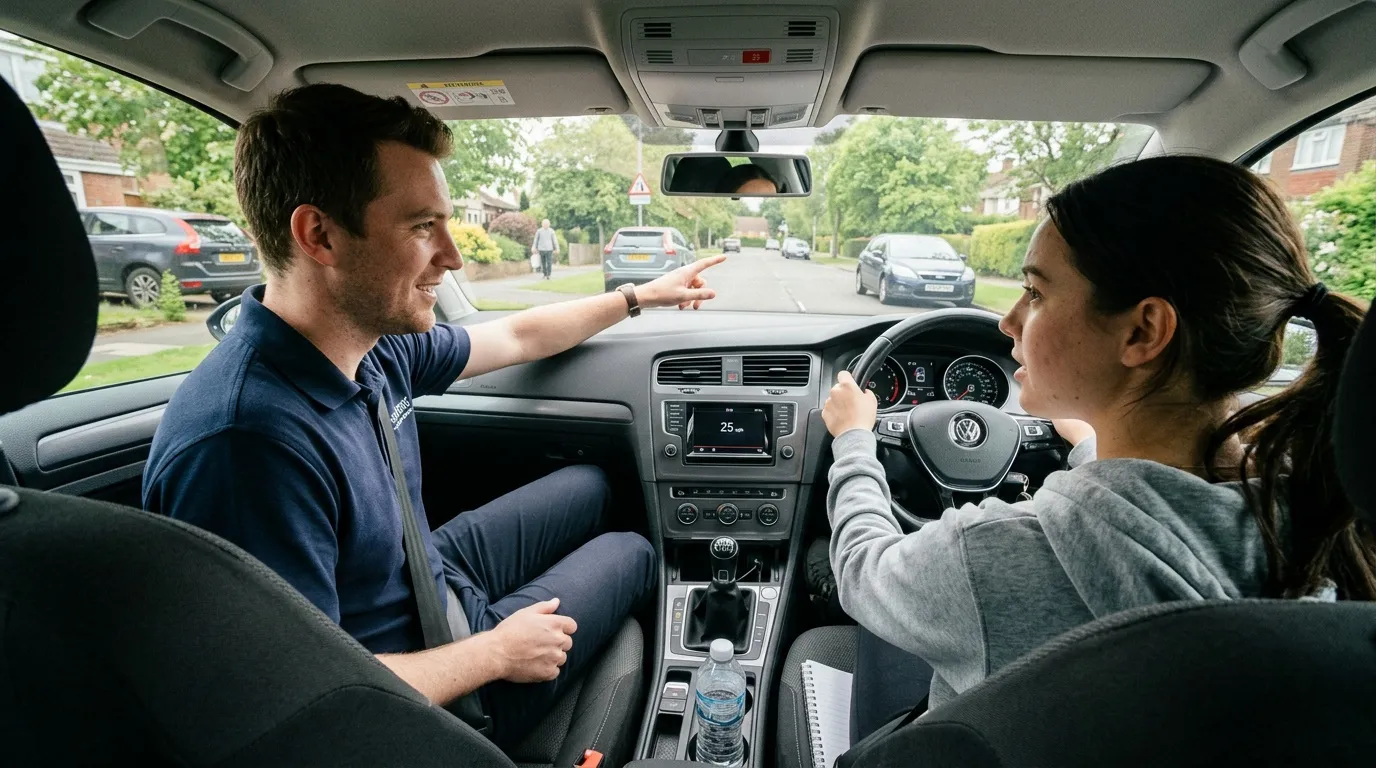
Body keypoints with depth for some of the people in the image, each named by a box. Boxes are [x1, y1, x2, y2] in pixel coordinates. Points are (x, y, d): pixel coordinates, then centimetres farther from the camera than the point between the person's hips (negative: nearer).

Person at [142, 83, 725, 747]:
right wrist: (496, 652, -20)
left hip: (430, 570, 7)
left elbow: (518, 337, 4)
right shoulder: (246, 442, -38)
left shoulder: (380, 344, -12)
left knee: (588, 487, 20)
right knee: (633, 554, 9)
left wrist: (640, 296, 14)